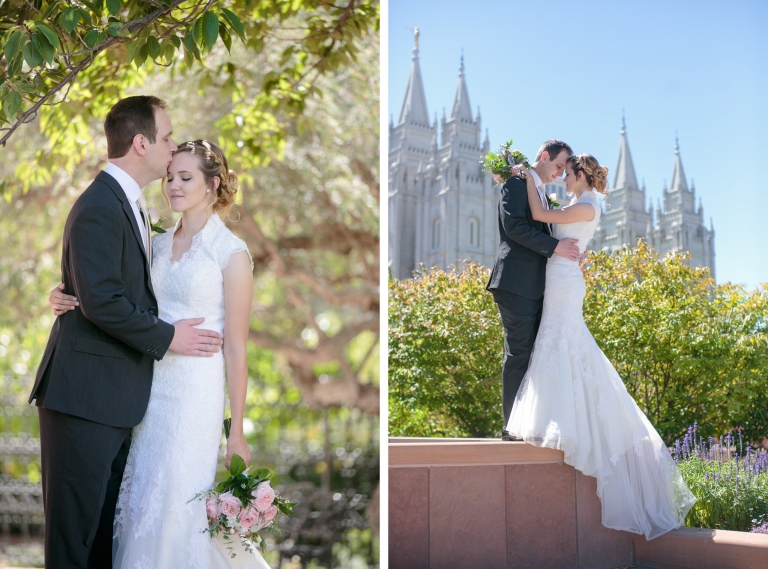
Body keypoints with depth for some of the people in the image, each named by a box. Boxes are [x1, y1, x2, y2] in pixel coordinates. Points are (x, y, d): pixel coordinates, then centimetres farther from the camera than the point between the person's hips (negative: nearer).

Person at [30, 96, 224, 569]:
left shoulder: (125, 203, 16)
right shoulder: (100, 207, -15)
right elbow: (101, 302, -22)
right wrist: (166, 337, -13)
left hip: (115, 396, 10)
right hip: (86, 393, -10)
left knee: (106, 517, 15)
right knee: (76, 521, 0)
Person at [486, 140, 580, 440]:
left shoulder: (543, 194, 26)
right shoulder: (516, 184, -2)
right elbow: (514, 226, -16)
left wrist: (566, 250, 8)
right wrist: (555, 246, -17)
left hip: (536, 286, 9)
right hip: (516, 282, -9)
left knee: (535, 354, 6)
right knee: (518, 353, -9)